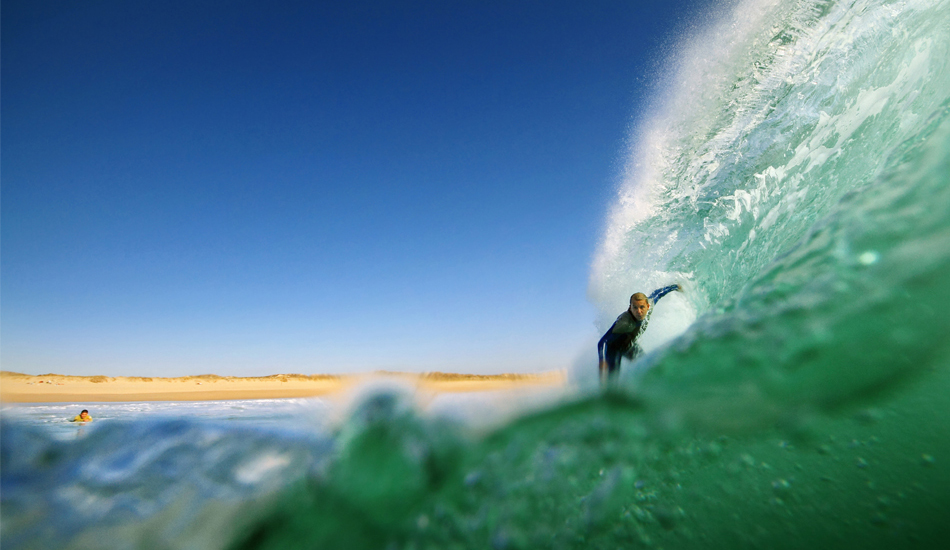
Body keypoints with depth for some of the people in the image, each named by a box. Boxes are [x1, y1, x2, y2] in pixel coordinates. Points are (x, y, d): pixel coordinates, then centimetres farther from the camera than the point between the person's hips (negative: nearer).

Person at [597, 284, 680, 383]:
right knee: (613, 378, -18)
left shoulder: (649, 303, -26)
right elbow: (602, 342, -44)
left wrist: (674, 287, 15)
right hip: (614, 348, -7)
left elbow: (656, 293, -2)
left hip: (630, 345, 7)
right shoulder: (624, 322, -43)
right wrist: (602, 362, -60)